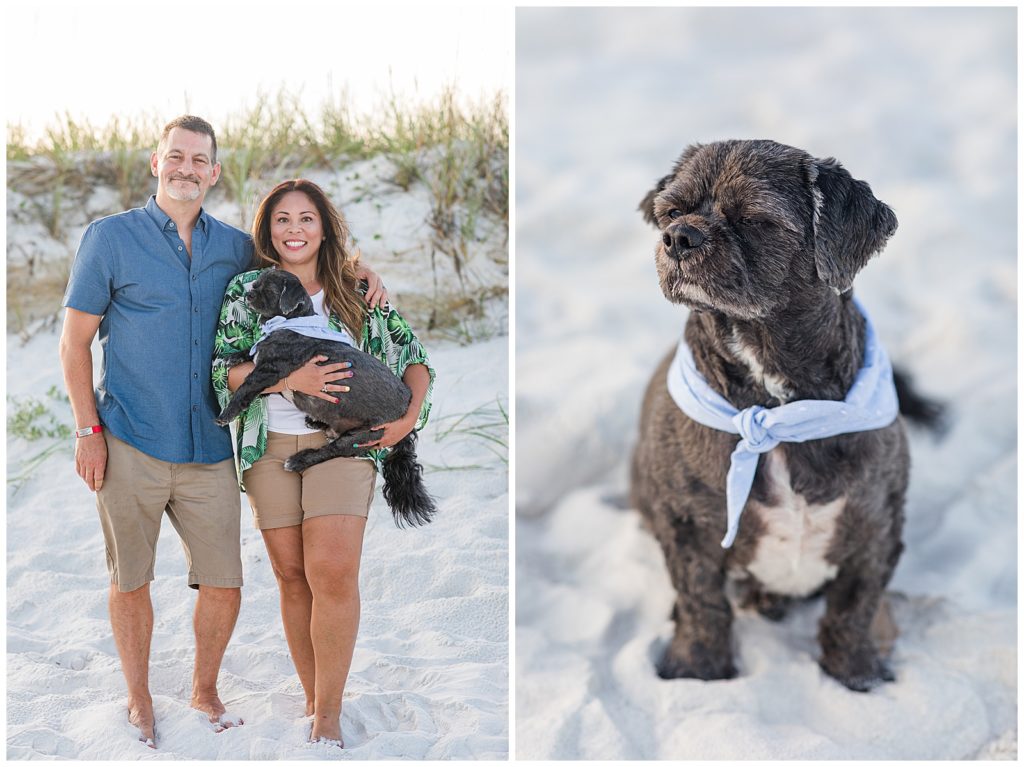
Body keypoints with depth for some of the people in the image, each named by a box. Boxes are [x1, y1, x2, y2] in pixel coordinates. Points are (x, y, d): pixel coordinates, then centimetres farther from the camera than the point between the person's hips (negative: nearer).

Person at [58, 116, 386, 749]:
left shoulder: (233, 246, 9)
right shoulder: (111, 237, 0)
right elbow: (75, 341, 2)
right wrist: (88, 430, -5)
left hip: (208, 448, 3)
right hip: (130, 444, -3)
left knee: (224, 583, 3)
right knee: (130, 582, 7)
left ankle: (205, 690, 27)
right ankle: (139, 701, 26)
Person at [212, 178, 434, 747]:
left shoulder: (359, 292, 9)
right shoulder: (248, 289, 8)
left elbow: (414, 355, 15)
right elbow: (222, 369, -2)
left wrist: (410, 416, -1)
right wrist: (288, 378, -16)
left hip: (341, 443, -1)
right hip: (270, 445, 1)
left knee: (332, 573, -15)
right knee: (292, 576, 4)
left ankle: (328, 714, -5)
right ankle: (312, 697, 16)